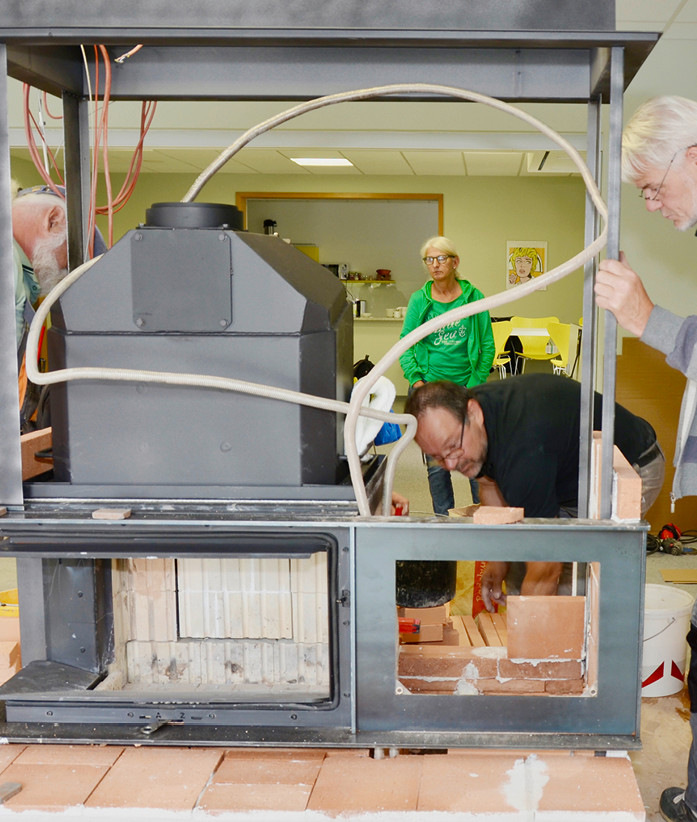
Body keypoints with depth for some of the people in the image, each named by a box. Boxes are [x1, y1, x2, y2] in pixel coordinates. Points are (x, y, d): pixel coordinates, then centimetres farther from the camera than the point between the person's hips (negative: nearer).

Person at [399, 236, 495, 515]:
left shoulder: (473, 297, 2)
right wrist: (415, 379, -7)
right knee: (436, 463, 4)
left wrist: (476, 384, -4)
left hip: (467, 387, 0)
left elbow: (488, 345, 5)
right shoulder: (419, 300, 4)